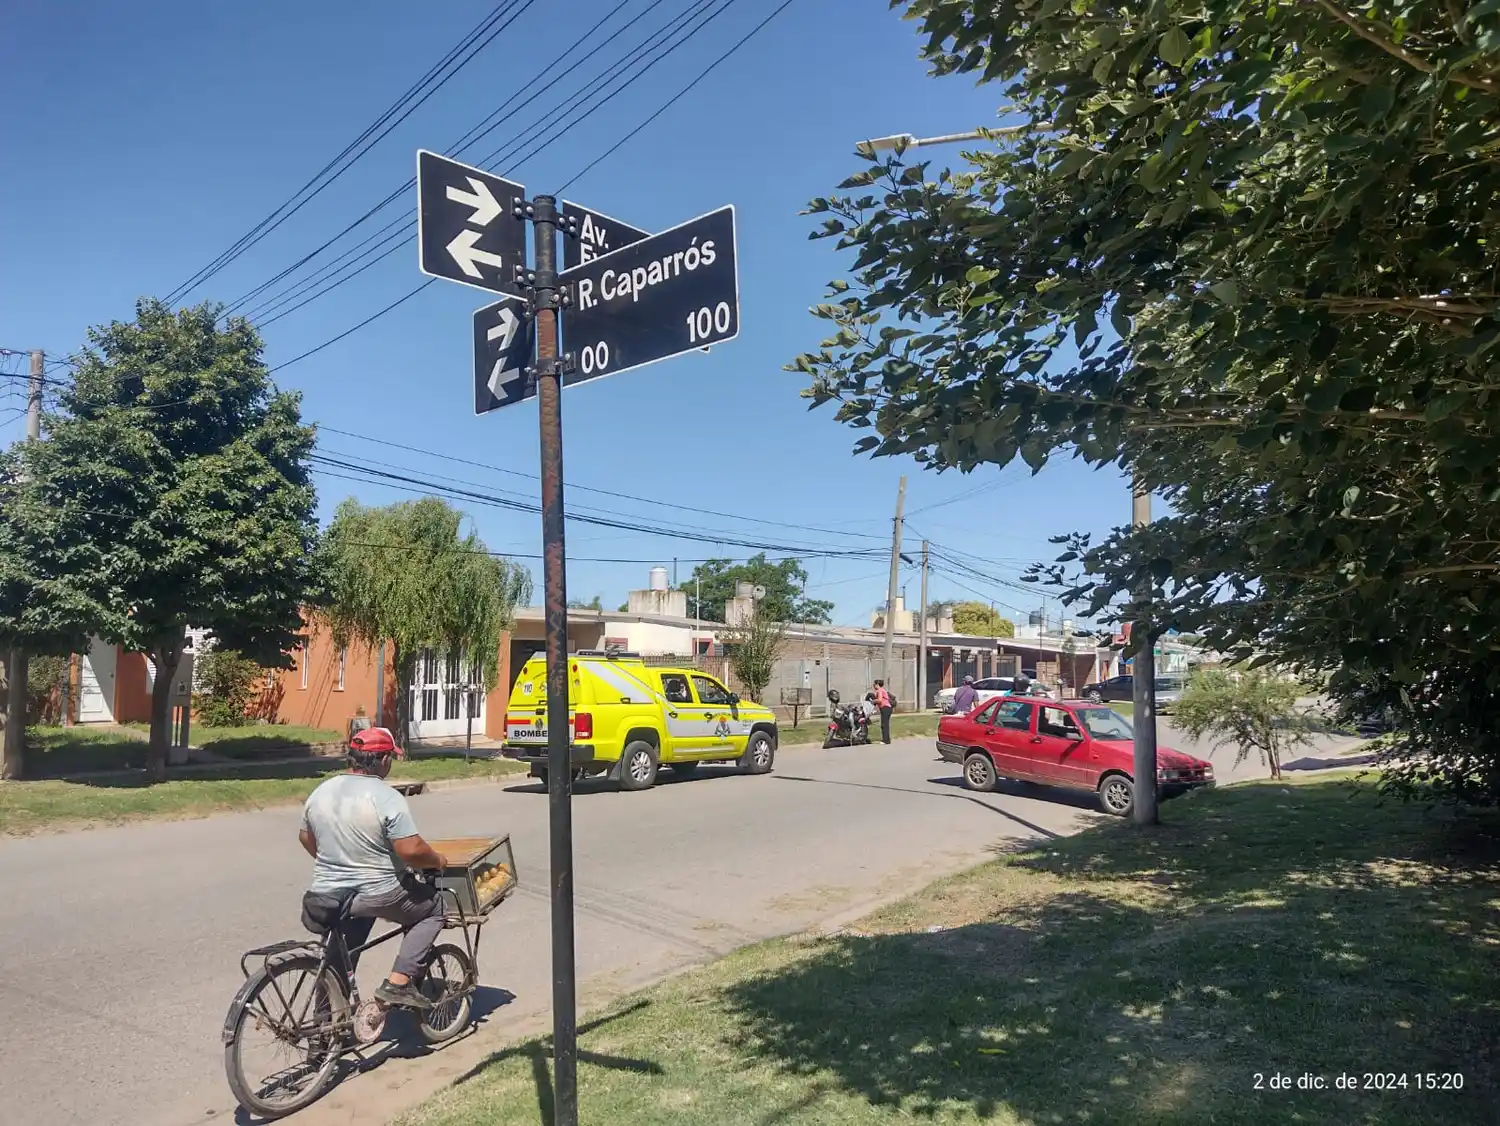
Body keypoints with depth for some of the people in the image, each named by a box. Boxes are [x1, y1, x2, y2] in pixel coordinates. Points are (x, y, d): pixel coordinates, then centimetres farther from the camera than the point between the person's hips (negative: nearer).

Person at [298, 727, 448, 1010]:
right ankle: (398, 983, 3)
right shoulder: (387, 798, -19)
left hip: (328, 895, 7)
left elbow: (306, 838, 15)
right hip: (378, 894, -7)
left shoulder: (321, 792, 2)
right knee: (433, 908, 14)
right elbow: (411, 850, -23)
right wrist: (437, 860, -4)